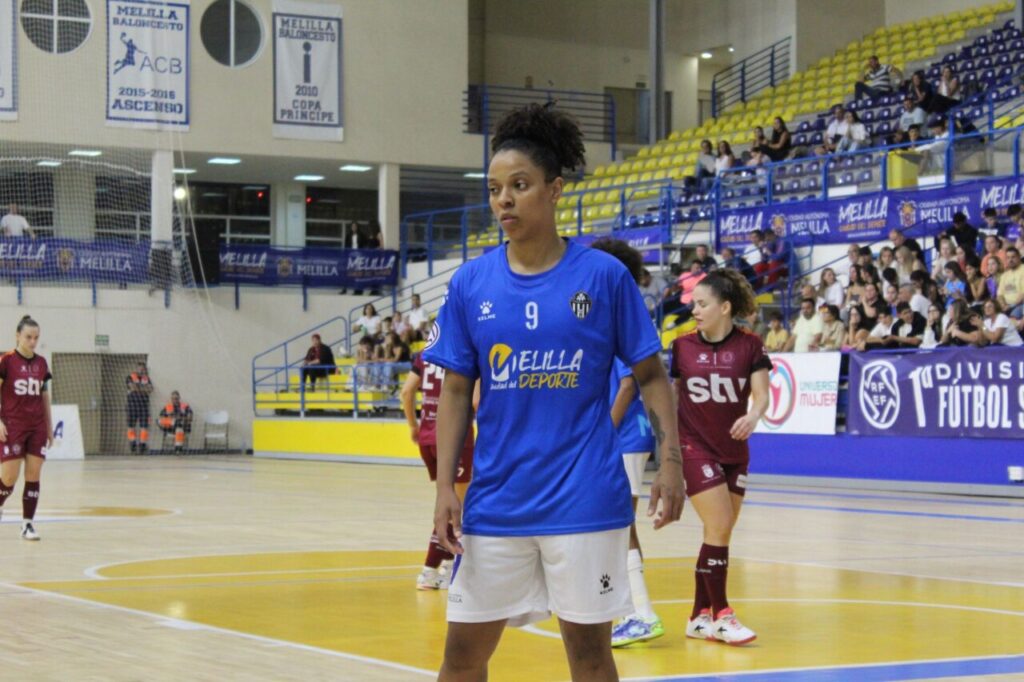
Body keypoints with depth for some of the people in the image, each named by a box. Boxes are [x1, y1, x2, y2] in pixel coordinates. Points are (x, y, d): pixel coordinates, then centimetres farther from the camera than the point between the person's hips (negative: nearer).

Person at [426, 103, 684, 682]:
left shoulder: (604, 275, -3)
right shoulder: (471, 283, 3)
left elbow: (651, 374, 2)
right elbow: (456, 392, 6)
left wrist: (671, 458, -9)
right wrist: (445, 487, -2)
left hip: (586, 499, -2)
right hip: (495, 500, 2)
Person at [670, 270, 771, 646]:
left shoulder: (750, 346, -2)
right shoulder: (682, 346, -1)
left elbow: (761, 394, -10)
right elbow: (670, 395, 7)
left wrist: (753, 416, -32)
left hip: (735, 449, 3)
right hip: (695, 446, -2)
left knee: (721, 534, 7)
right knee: (719, 527, -13)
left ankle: (700, 617, 17)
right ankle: (720, 614, -5)